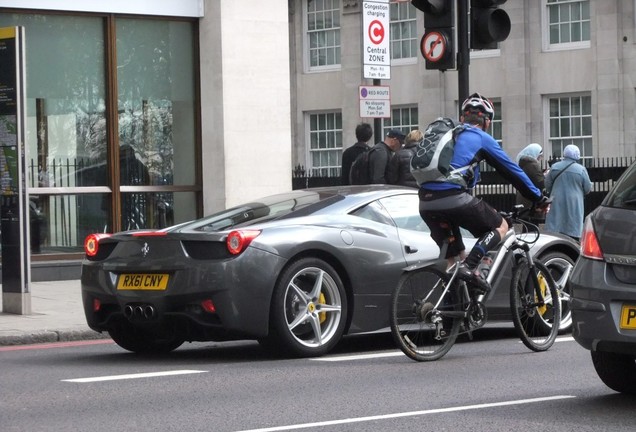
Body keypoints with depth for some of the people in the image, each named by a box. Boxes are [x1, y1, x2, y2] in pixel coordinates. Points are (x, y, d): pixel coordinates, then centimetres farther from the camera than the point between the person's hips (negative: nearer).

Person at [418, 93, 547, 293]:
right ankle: (469, 266, -6)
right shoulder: (482, 139, 11)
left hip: (426, 202, 6)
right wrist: (539, 198, 23)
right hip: (454, 197, -6)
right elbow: (512, 170, 14)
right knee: (500, 226, 13)